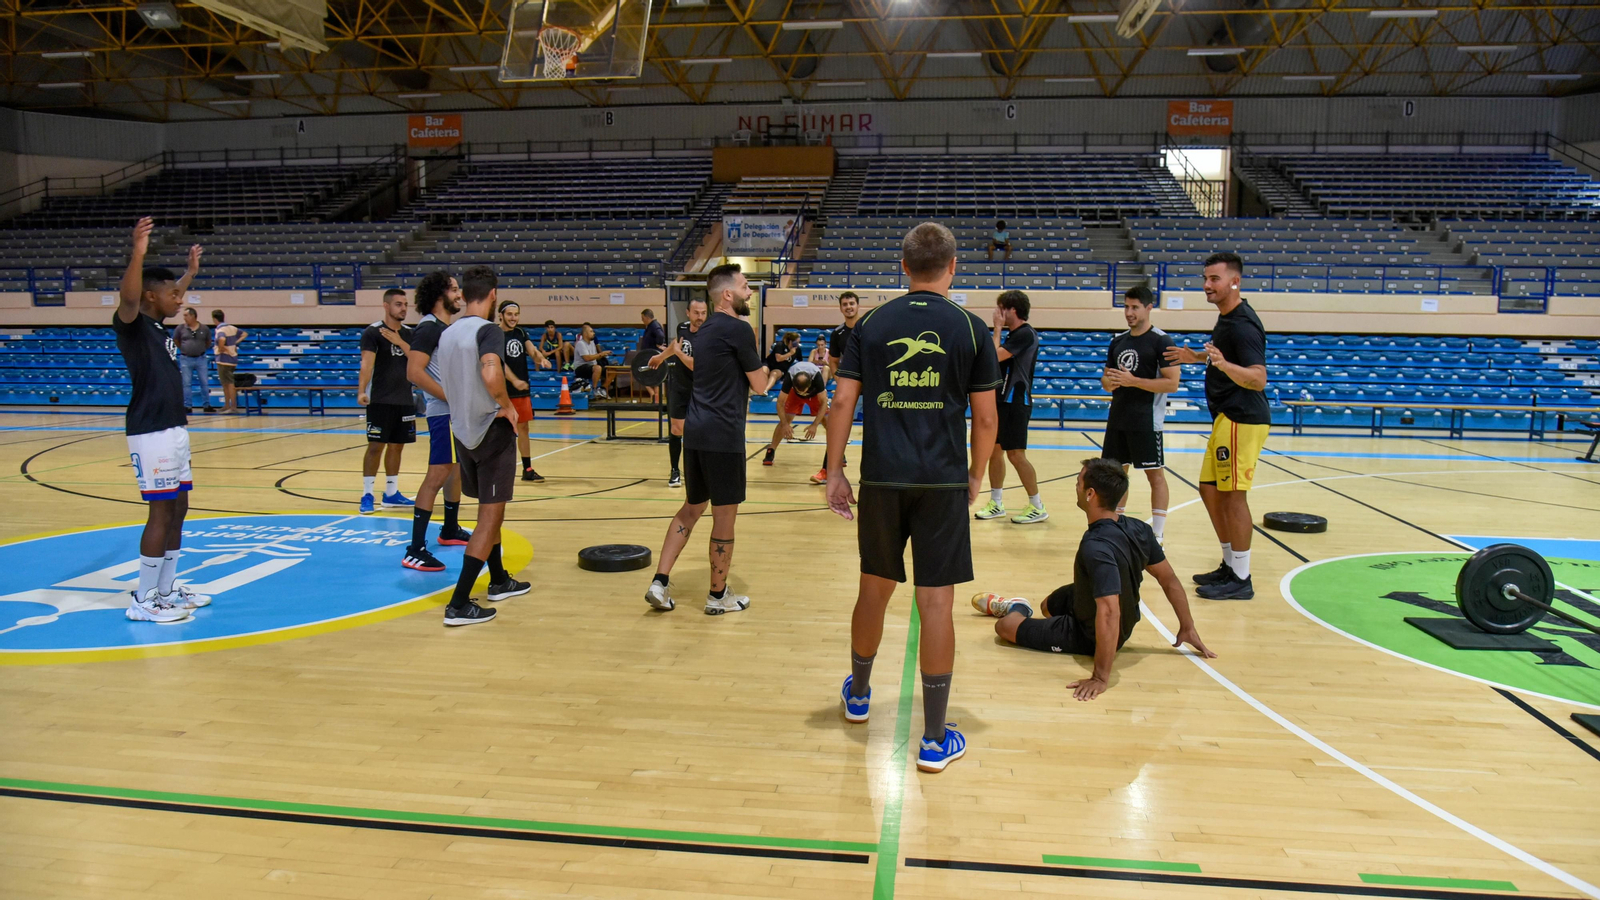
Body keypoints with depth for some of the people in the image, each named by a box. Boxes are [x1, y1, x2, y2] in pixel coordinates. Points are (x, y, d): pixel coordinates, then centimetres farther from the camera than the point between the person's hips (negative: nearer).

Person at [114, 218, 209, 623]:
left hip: (174, 427, 9)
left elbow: (173, 296, 37)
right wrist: (138, 253, -45)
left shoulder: (158, 326, 14)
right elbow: (128, 297, -35)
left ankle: (167, 589, 22)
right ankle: (143, 601, 2)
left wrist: (191, 269, 43)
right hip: (151, 432, -9)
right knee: (161, 512, -6)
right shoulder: (131, 324, -11)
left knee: (178, 509, 12)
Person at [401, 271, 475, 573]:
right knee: (437, 474, -13)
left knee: (457, 469, 19)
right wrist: (452, 398, -22)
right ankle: (415, 550, -12)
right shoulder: (428, 328, -14)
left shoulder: (451, 328, 14)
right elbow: (414, 372, -23)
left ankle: (450, 530, 34)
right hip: (443, 412, -10)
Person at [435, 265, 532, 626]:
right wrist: (507, 406, -18)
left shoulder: (447, 334, 8)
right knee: (490, 516, -2)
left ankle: (499, 581, 37)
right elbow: (491, 374, -33)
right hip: (492, 431, -8)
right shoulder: (488, 330, -16)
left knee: (489, 509, 23)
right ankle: (459, 605, -4)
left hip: (462, 430, 8)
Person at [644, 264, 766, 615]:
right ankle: (718, 595, 14)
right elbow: (759, 384, -5)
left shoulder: (705, 329, 15)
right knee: (724, 514, 3)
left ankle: (659, 583, 14)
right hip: (723, 434, -9)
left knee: (691, 507, 17)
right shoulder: (738, 328, -11)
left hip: (696, 430, 9)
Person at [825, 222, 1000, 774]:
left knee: (874, 589, 19)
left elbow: (842, 403, 1)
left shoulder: (871, 324, 4)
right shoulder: (970, 329, 0)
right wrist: (976, 478, 13)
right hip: (943, 482, -2)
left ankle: (858, 694, 40)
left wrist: (834, 472, 7)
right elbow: (985, 418, 0)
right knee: (936, 605, 1)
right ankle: (935, 740, 9)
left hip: (881, 479, 2)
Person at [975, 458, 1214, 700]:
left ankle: (1017, 610, 36)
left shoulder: (1096, 548, -39)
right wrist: (1187, 628, 9)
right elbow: (1170, 581, -4)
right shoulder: (1138, 529, -14)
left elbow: (1109, 613, -45)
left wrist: (1101, 677, -42)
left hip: (1090, 637, -7)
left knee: (1003, 626, 5)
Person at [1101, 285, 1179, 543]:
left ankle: (1158, 534, 4)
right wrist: (1109, 382, -5)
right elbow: (1107, 379, 19)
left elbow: (1172, 383, -15)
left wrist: (1133, 381, -20)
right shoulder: (1118, 341, 12)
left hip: (1146, 421, -7)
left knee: (1155, 473, -1)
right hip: (1118, 418, 7)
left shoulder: (1162, 341, -8)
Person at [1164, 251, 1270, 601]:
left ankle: (1241, 580, 0)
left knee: (1232, 495, -7)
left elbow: (1258, 379, -27)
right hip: (1226, 418, 11)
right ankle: (1230, 566, 24)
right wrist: (1197, 357, 30)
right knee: (1210, 490, 14)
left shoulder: (1243, 323, -18)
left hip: (1242, 419, -11)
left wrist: (1224, 364, -42)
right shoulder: (1226, 319, 13)